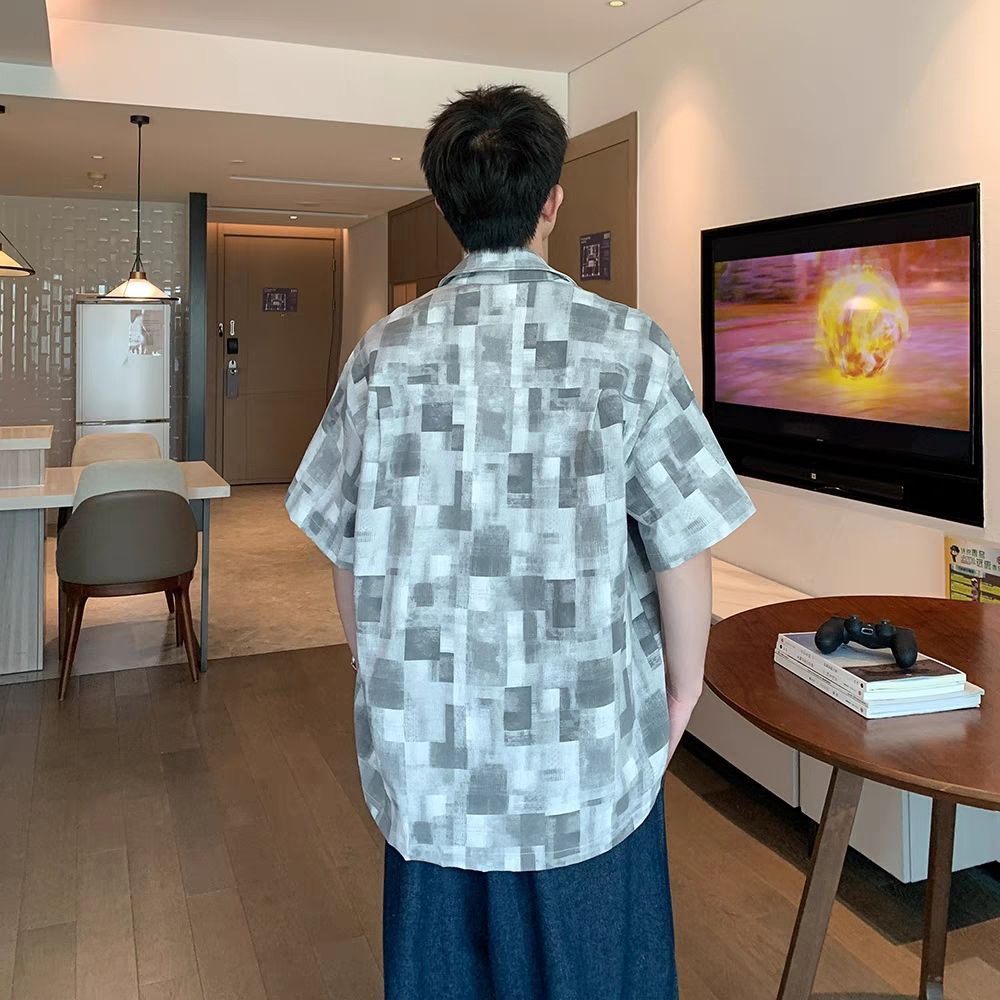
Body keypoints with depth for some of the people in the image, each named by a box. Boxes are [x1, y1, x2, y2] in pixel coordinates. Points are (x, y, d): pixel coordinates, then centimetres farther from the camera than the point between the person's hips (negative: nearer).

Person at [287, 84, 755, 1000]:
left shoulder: (386, 352, -5)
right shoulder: (628, 346, -12)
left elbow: (343, 546, 1)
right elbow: (685, 545, -11)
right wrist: (684, 690, 4)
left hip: (425, 747, 3)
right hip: (588, 750, -2)